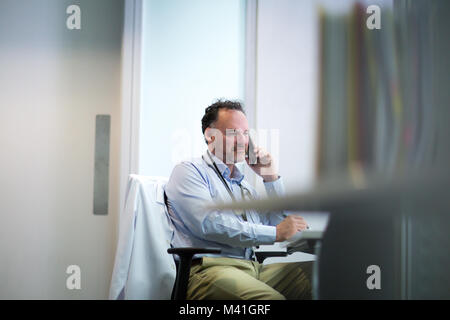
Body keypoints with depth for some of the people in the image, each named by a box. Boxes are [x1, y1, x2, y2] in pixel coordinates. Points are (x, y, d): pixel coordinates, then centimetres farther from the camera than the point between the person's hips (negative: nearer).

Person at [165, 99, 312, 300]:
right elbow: (209, 224, -12)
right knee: (271, 298, -37)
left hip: (253, 267, 7)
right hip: (210, 268, -7)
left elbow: (280, 223, 25)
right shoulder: (189, 171, 5)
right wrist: (276, 233, -12)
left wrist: (270, 177, 18)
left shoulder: (242, 183, 29)